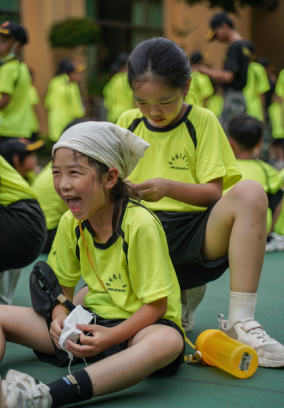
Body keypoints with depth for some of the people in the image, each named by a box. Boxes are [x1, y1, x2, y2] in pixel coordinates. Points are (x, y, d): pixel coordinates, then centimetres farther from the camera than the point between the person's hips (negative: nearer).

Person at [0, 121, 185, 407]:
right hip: (92, 320, 6)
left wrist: (111, 337, -30)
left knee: (168, 342, -42)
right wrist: (60, 316, -12)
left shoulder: (139, 224, -18)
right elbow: (63, 285, 11)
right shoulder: (70, 223, 0)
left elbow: (156, 305, -16)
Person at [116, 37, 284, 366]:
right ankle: (183, 295, 8)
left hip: (194, 235, -2)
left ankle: (239, 322, -29)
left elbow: (214, 192, -6)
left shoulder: (202, 121, 0)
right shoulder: (127, 123, 9)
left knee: (250, 193, -32)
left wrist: (169, 187, -24)